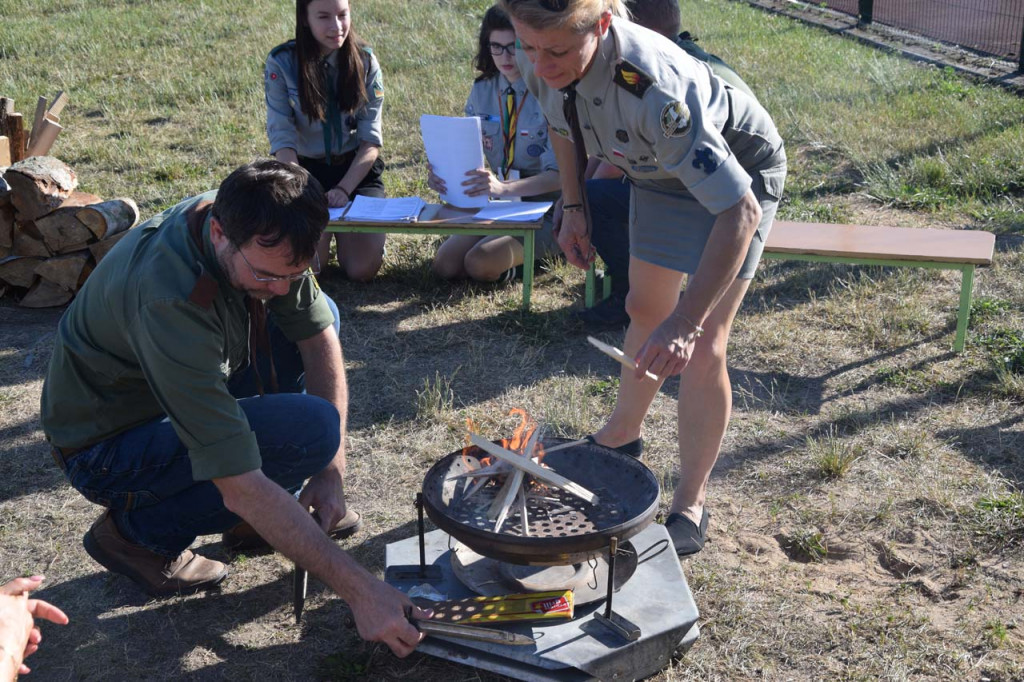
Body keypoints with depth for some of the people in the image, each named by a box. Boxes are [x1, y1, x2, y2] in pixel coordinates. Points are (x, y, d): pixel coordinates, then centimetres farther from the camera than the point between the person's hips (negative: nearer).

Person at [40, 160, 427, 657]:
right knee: (312, 428, -27)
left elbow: (319, 336, -4)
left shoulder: (265, 241, -17)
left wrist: (332, 473, -13)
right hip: (103, 447, -8)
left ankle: (282, 501, 7)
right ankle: (139, 531, -6)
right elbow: (241, 488, -39)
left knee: (319, 314, 1)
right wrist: (358, 591, -37)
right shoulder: (170, 298, -39)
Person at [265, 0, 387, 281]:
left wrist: (343, 190, -22)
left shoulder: (365, 61, -7)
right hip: (307, 170, 0)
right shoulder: (282, 63, -11)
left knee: (362, 269, -14)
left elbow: (371, 139, -8)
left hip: (358, 169, 1)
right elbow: (282, 137, -15)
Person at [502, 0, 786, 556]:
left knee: (701, 349, -10)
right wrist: (573, 207, 2)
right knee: (644, 307, 21)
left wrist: (685, 322, -49)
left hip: (736, 171, -6)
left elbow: (739, 211, -44)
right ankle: (623, 433, 44)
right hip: (657, 173, 7)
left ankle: (689, 508, 6)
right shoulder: (537, 62, -23)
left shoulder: (653, 87, -44)